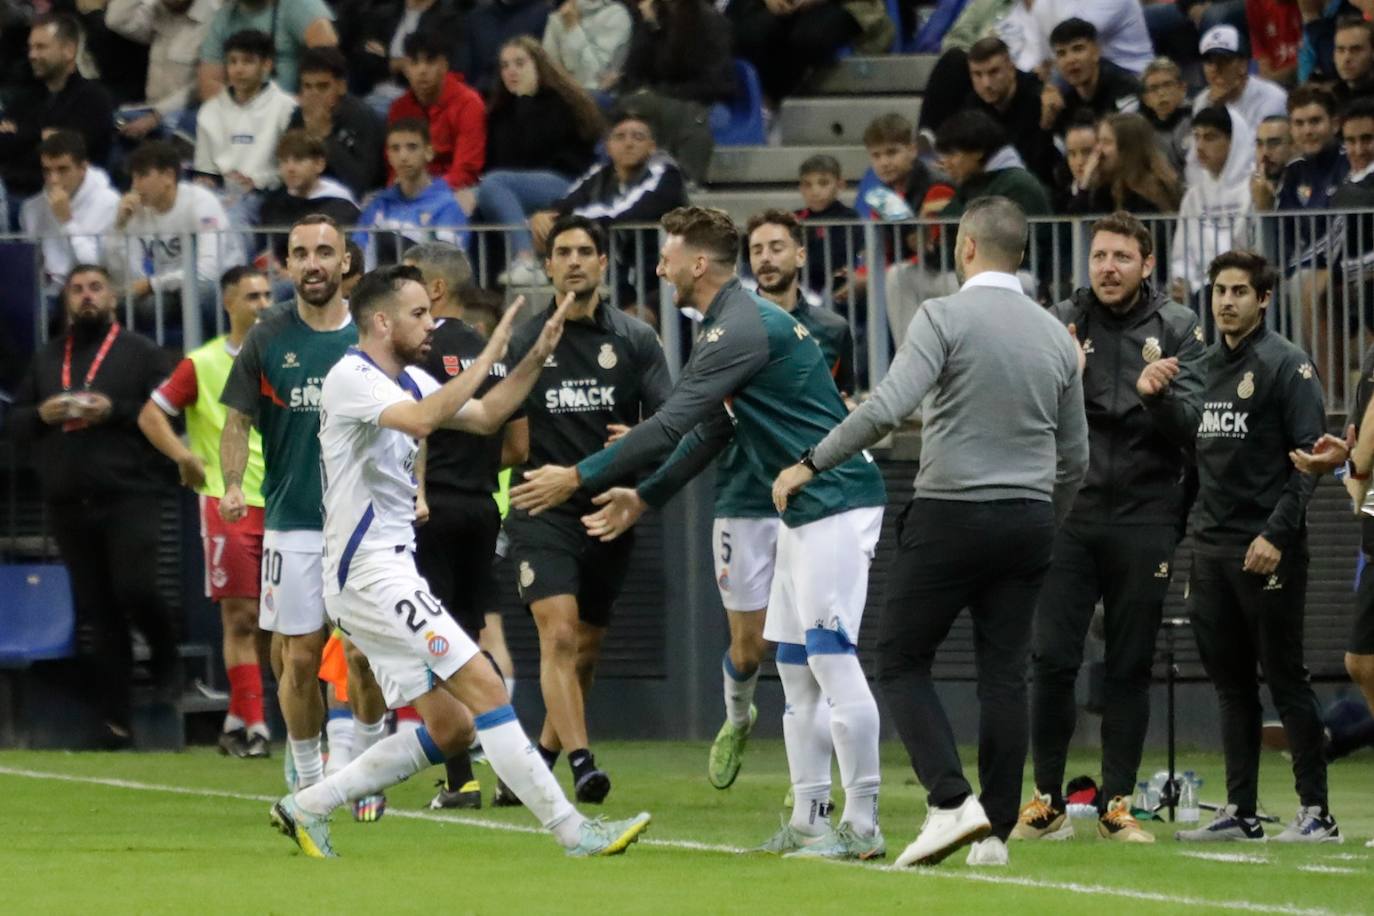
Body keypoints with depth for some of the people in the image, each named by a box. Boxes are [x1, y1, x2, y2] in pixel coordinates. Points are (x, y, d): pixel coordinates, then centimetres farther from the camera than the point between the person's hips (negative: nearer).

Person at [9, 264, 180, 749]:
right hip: (67, 503, 4)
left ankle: (165, 656, 17)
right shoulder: (46, 358, 18)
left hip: (129, 495, -4)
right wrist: (41, 415, -4)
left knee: (134, 589, -16)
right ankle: (115, 717, 6)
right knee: (95, 613, 3)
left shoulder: (140, 353, 5)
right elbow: (15, 420, 17)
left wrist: (114, 412, -16)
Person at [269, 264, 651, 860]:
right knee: (484, 687, -14)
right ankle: (571, 830, -15)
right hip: (370, 572, -10)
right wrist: (490, 355, -27)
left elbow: (485, 418, 23)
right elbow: (423, 419, -31)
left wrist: (536, 357, 12)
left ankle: (306, 807, 12)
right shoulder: (351, 379, -13)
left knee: (451, 727, 7)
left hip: (389, 571, 10)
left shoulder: (409, 381, 15)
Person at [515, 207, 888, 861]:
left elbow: (669, 426, -21)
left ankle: (862, 826, -10)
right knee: (795, 666, 11)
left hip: (835, 505, -11)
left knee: (832, 661, -11)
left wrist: (579, 478, -16)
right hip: (804, 512, 11)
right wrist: (644, 496, 25)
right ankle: (809, 820, 14)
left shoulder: (740, 331, -17)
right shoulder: (736, 324, 16)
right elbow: (706, 433, 25)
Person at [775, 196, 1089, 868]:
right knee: (1004, 675, 7)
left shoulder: (945, 317, -9)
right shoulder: (1055, 335, 10)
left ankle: (952, 801, -12)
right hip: (1028, 521, 5)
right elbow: (1074, 458, 15)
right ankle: (995, 831, 4)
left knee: (902, 662, 4)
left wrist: (811, 464, -11)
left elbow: (886, 408, -21)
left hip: (950, 516, -5)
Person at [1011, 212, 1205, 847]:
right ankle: (1048, 802, 5)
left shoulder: (1177, 328, 3)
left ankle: (1116, 805, 10)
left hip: (1145, 515, 0)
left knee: (1130, 667, 4)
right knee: (1052, 659, -5)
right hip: (1070, 512, 0)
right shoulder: (1062, 323, 3)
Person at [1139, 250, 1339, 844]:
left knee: (1285, 679, -5)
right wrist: (1154, 397, 7)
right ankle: (1240, 812, 13)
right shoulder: (1209, 364, 15)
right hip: (1210, 548, 7)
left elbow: (1309, 457, -13)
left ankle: (1316, 813, -2)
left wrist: (1277, 534, -20)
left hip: (1267, 552, -7)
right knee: (1231, 683, 9)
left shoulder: (1286, 365, -8)